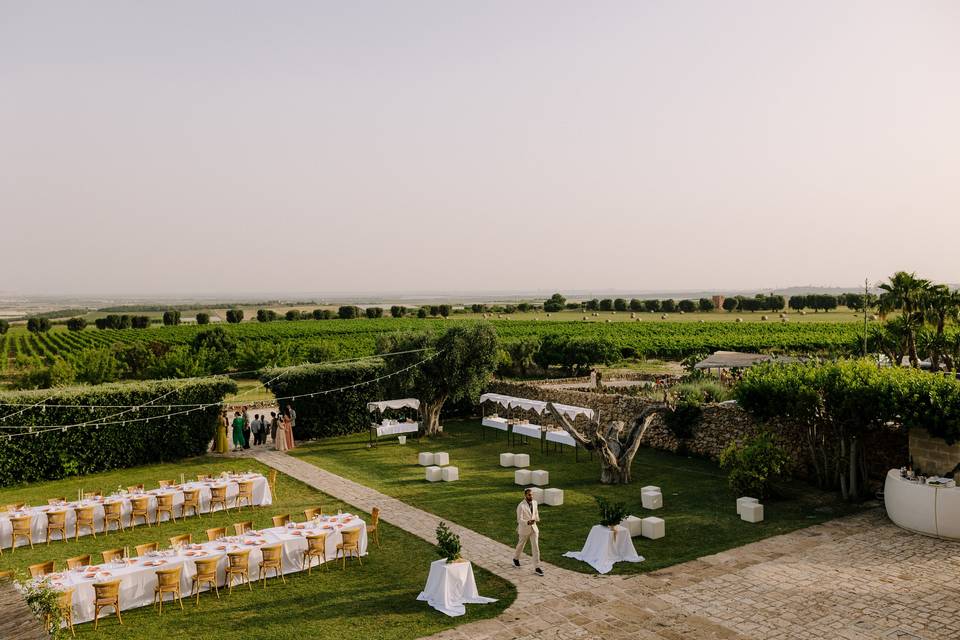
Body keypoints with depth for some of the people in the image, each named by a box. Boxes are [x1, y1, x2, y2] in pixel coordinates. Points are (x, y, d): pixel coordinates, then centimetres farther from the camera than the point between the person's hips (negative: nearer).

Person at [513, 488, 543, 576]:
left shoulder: (534, 502, -6)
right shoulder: (521, 506, -25)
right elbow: (519, 520, -27)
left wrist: (537, 518, 22)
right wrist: (528, 522, -42)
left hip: (533, 528, 4)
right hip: (524, 529, -4)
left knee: (535, 547, -4)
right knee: (521, 545, 19)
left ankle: (536, 568, -1)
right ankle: (516, 558, 48)